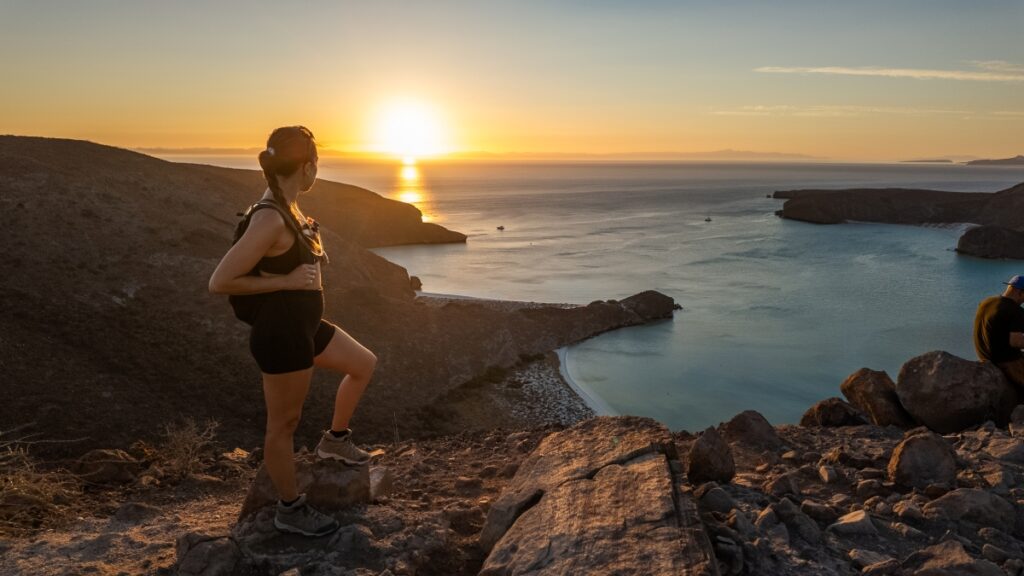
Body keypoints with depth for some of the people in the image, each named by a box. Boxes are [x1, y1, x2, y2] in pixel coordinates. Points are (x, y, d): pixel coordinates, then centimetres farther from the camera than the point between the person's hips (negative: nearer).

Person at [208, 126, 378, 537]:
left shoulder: (287, 207, 4)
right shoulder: (270, 219, -25)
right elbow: (219, 282, -25)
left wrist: (311, 252, 6)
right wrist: (286, 281, -22)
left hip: (306, 326, 10)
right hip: (280, 334, -10)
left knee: (365, 364, 23)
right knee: (284, 423, 7)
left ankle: (335, 439, 38)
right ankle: (290, 510, 24)